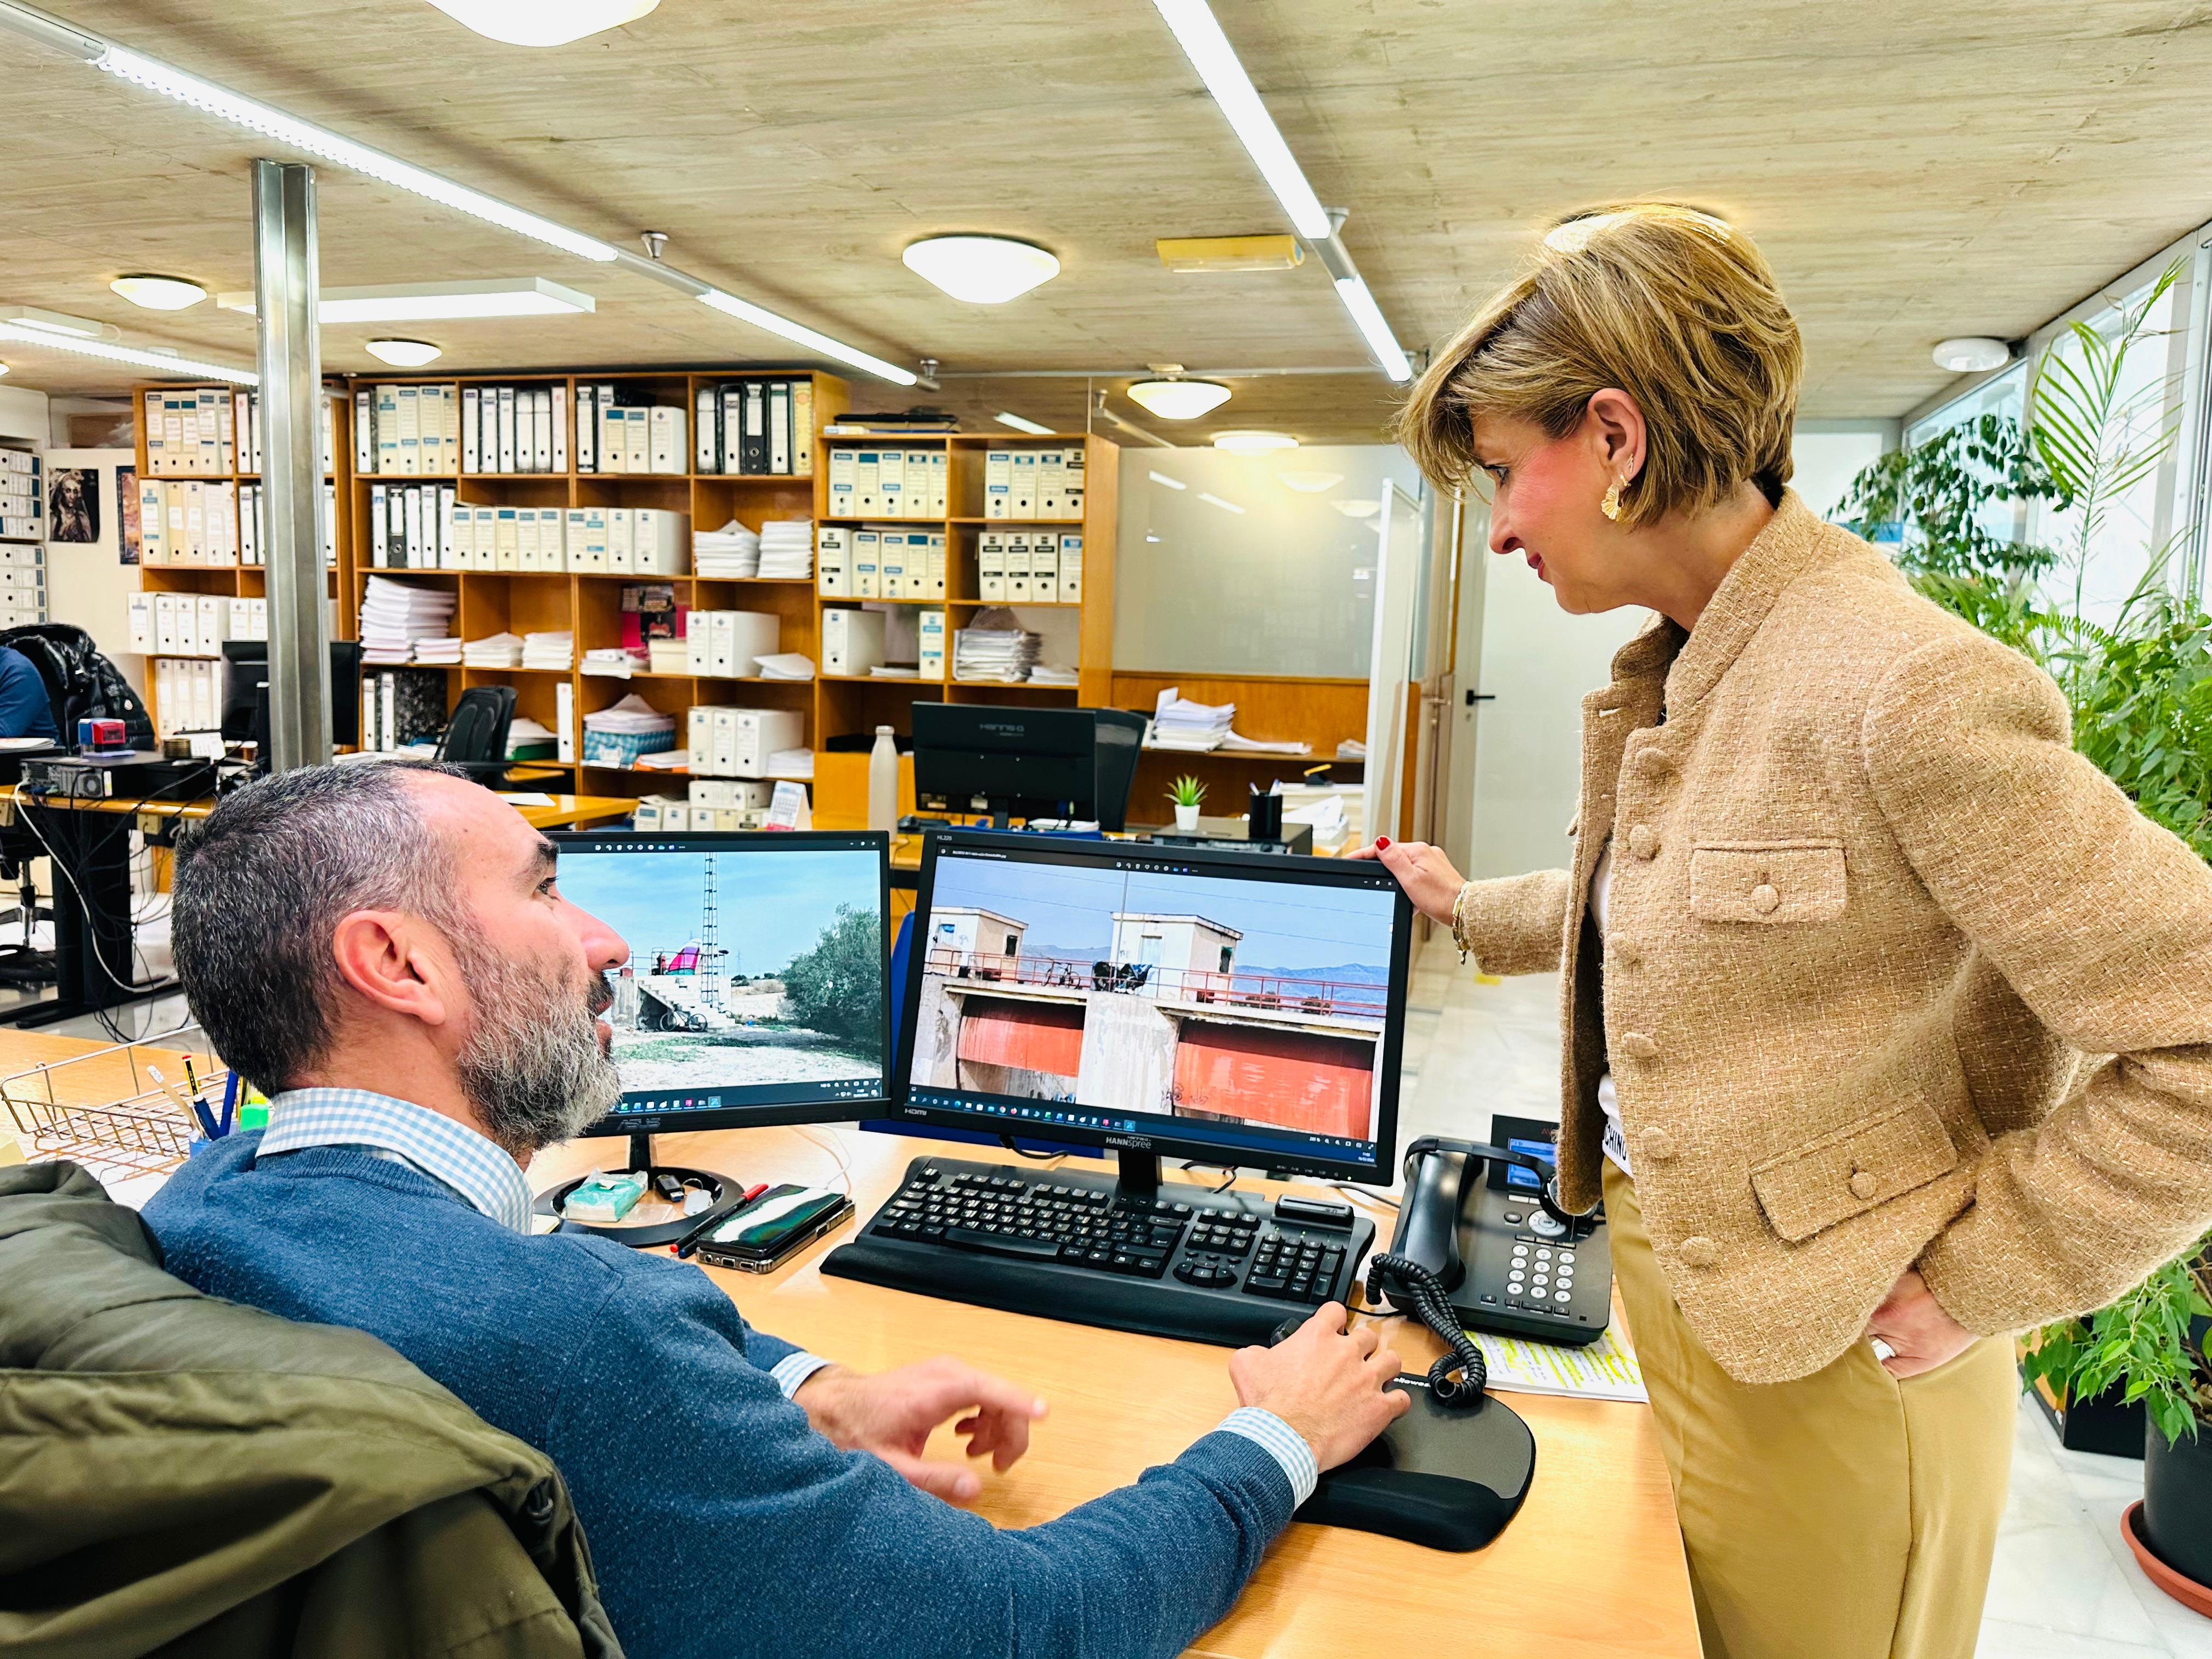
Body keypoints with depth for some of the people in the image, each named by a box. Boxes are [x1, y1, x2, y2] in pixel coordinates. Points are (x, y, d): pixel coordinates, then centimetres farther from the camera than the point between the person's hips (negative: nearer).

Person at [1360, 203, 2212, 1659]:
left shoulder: (1901, 688, -26)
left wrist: (1979, 1284, -18)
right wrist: (1471, 914, 21)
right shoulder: (1673, 677, 5)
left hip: (1820, 1363, -8)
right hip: (1668, 1285, 8)